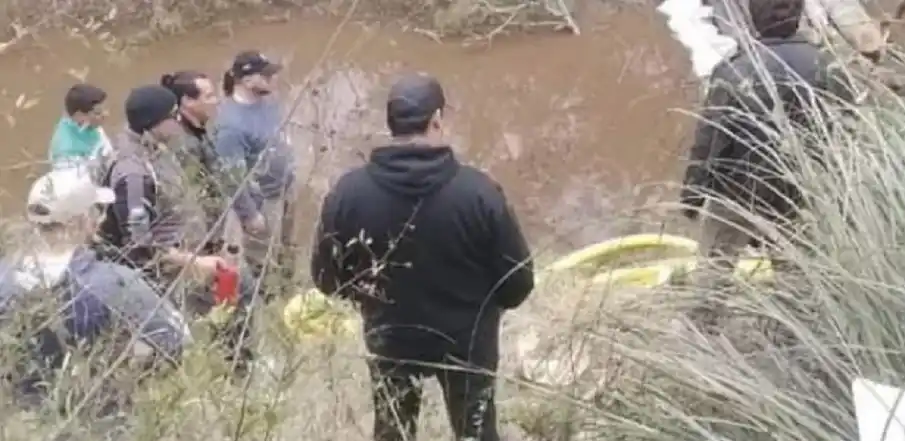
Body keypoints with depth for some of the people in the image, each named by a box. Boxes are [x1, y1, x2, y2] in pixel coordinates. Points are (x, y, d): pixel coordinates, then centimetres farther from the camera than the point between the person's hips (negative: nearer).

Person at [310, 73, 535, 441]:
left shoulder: (348, 192, -19)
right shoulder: (477, 191, -24)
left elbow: (326, 278, -7)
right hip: (466, 340, -1)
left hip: (390, 341, 2)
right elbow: (518, 281, -15)